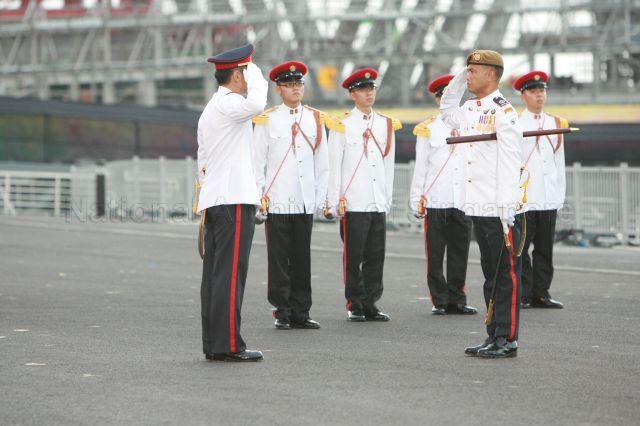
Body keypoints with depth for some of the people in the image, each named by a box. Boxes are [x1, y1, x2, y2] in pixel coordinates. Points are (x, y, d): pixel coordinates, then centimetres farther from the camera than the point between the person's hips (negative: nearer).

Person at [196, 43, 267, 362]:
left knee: (215, 274, 8)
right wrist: (255, 73, -13)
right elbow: (257, 104, -32)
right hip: (234, 201, -10)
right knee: (230, 275, -10)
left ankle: (213, 344, 9)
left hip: (213, 201, 10)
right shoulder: (227, 104, -9)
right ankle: (228, 345, -10)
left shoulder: (211, 109, 23)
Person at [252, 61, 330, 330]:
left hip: (305, 203, 3)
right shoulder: (267, 121, 1)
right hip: (277, 203, -3)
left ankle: (300, 313, 11)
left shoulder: (316, 119, 10)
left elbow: (322, 162, 13)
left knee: (302, 260, 6)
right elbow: (257, 163, 2)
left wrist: (320, 197, 8)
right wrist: (259, 199, -3)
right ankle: (282, 313, 5)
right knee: (279, 260, 0)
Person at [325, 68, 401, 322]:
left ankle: (370, 304, 11)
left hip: (379, 205, 4)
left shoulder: (386, 125, 13)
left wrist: (388, 200, 13)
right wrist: (335, 202, -5)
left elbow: (388, 166, 17)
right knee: (353, 258, 0)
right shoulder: (341, 126, 0)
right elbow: (334, 167, -1)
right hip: (353, 204, -4)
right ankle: (355, 306, 7)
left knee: (376, 258, 5)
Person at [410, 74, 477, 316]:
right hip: (435, 202, -2)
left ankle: (457, 300, 13)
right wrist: (417, 201, -1)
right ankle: (439, 302, 7)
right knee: (435, 255, 0)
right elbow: (420, 167, 4)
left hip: (463, 202, 2)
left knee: (460, 254, 5)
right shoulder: (428, 130, 4)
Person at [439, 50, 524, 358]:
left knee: (506, 274, -2)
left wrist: (507, 209, -21)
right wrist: (457, 82, 19)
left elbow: (510, 163, -16)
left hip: (499, 209, -8)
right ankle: (494, 337, 18)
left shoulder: (503, 112, -11)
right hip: (477, 207, 8)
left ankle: (507, 340, 1)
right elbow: (447, 113, 36)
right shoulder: (470, 110, 14)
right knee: (490, 273, 12)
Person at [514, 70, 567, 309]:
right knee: (520, 249, -3)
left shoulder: (556, 124, 14)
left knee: (545, 249, 7)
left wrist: (560, 196, 13)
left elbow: (559, 162, 17)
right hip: (523, 199, -4)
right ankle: (522, 296, 2)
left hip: (549, 199, 4)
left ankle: (541, 294, 12)